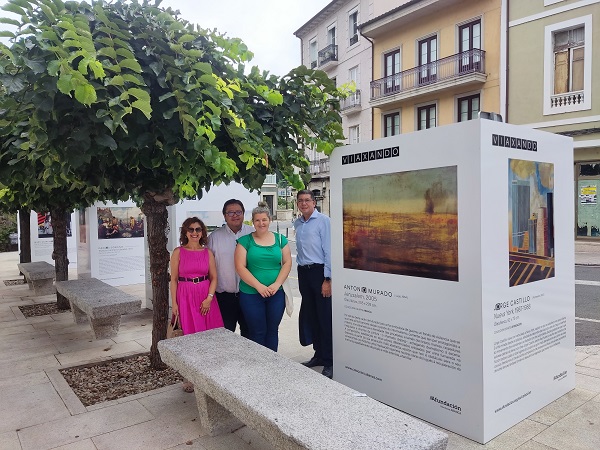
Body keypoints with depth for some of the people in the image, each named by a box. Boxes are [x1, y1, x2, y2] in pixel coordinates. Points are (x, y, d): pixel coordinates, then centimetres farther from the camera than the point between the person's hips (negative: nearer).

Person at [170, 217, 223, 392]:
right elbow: (174, 279, 1)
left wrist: (209, 298, -8)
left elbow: (214, 277, 4)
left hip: (206, 296, 2)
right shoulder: (178, 252, 0)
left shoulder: (208, 253, 5)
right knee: (190, 335, 0)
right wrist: (174, 303, -4)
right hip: (186, 296, -2)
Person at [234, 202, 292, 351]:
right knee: (257, 333, 6)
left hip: (276, 294, 2)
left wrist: (276, 284, -10)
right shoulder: (245, 240, -2)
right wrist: (259, 286, -15)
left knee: (272, 330, 11)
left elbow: (287, 262, 3)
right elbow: (240, 267, -8)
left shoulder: (280, 239, 6)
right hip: (251, 294, -2)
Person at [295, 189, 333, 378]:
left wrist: (327, 279, -16)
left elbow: (329, 250, -13)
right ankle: (319, 355, 29)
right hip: (303, 272, 7)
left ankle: (329, 361, 9)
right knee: (310, 316, 14)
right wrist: (300, 274, 16)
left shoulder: (323, 221, -10)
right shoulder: (297, 224, 13)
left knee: (325, 318, -2)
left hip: (319, 271, -7)